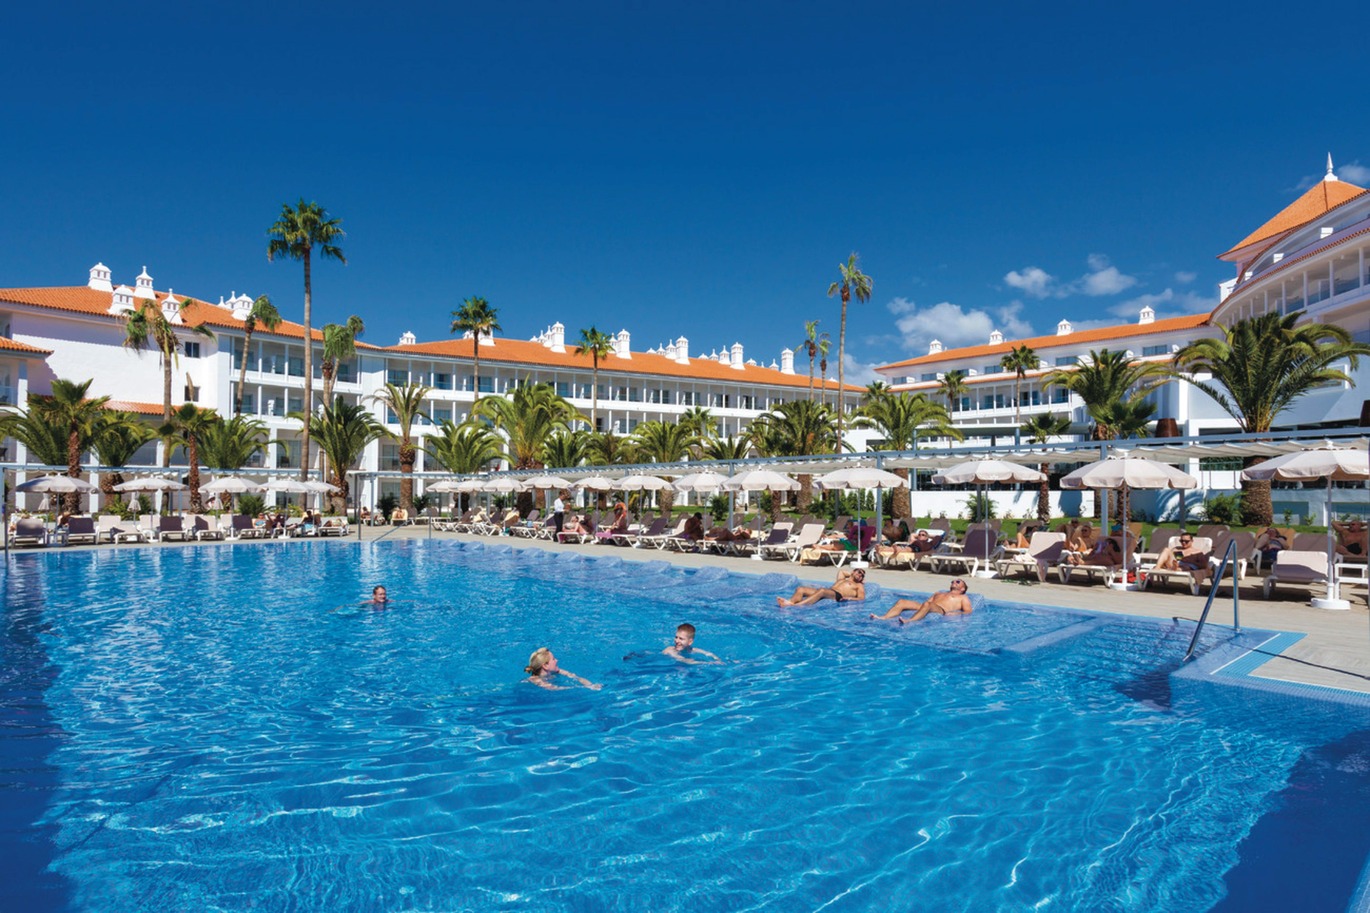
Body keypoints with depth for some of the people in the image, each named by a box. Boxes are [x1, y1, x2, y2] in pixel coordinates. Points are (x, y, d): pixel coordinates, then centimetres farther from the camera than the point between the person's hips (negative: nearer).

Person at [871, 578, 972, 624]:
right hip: (924, 608, 6)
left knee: (927, 604, -40)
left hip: (941, 611, -6)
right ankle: (883, 618, -40)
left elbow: (968, 612, 9)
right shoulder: (939, 593, 41)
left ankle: (910, 621, -62)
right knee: (902, 602, -19)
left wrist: (954, 613, -10)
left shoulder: (963, 598, 25)